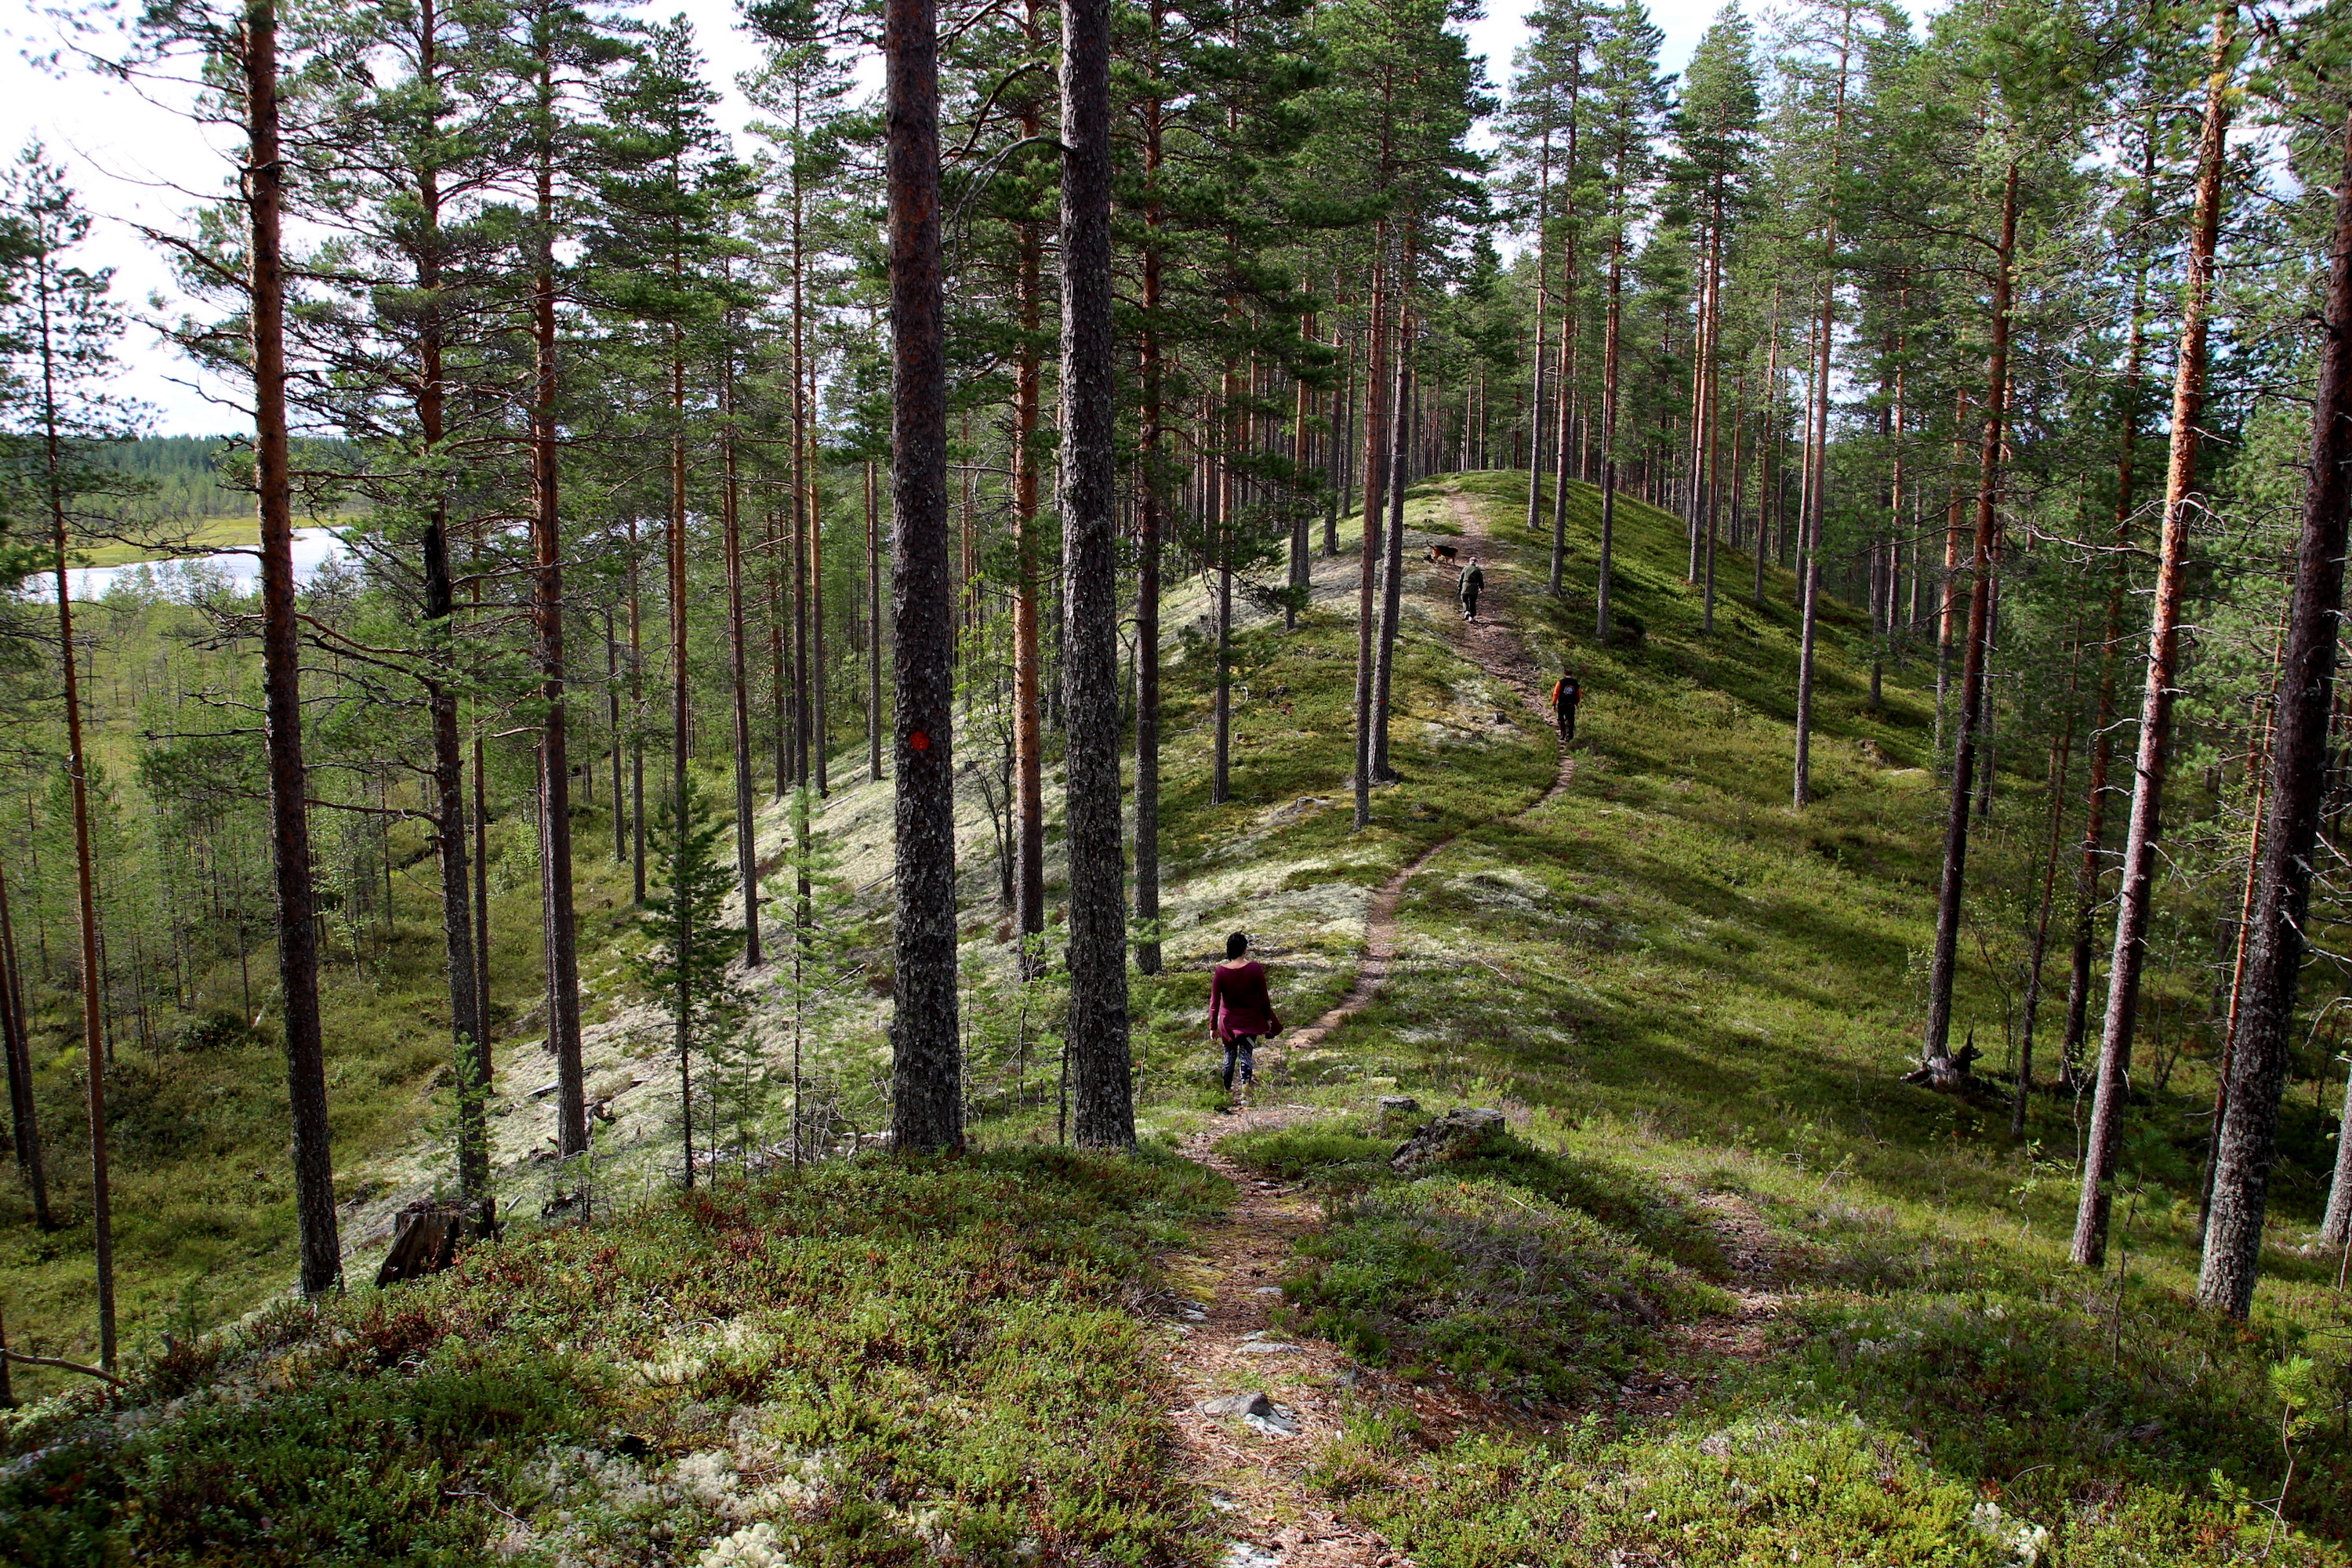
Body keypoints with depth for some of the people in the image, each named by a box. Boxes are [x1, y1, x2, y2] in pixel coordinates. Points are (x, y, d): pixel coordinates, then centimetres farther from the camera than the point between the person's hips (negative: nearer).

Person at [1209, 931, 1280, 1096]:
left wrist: (1213, 1026, -1)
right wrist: (1268, 1019, 6)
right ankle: (1246, 1086, -1)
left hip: (1229, 1022, 1)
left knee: (1229, 1054, 15)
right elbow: (1264, 997, -7)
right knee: (1246, 1053, 7)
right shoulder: (1255, 968, -14)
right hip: (1251, 1020, -1)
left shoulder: (1220, 972, -13)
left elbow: (1214, 1002, -9)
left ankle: (1227, 1088, 23)